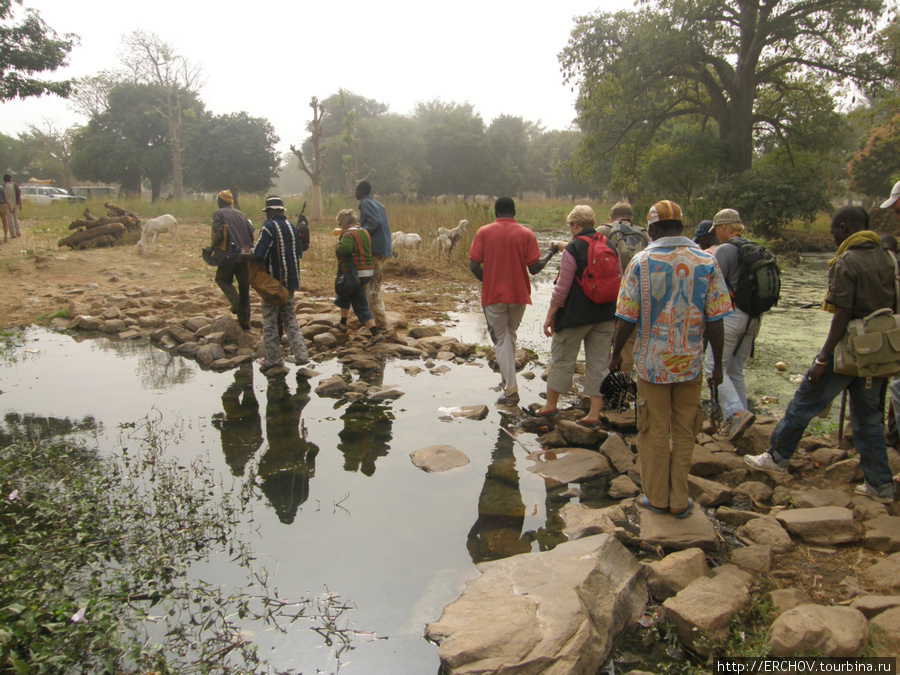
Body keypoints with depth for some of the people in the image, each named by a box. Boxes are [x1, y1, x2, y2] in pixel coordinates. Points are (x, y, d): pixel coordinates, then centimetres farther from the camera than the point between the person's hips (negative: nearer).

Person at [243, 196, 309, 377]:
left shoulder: (268, 227, -13)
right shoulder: (293, 228, 7)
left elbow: (257, 255, -19)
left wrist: (240, 255, -1)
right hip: (290, 282, 6)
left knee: (270, 323, 3)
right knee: (289, 318, 17)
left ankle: (274, 362, 7)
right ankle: (300, 353, 6)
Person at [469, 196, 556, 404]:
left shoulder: (484, 232, -5)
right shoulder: (526, 234, -4)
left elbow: (474, 266, -11)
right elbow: (534, 268, -8)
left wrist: (488, 281, 7)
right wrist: (550, 254, 11)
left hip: (493, 295, -2)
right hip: (519, 294, 2)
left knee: (501, 340, 5)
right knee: (510, 335, 23)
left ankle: (511, 390, -1)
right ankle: (507, 378, 33)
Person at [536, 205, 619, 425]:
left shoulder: (572, 249, -12)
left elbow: (562, 288, -14)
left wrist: (550, 316, -7)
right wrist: (614, 314, 20)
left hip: (575, 316, -5)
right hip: (605, 316, 6)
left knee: (562, 359, 9)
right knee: (598, 364, 8)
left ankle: (551, 404, 21)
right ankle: (594, 413, 10)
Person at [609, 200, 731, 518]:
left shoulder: (641, 262, -9)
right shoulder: (707, 262, -4)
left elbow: (627, 318, -9)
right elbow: (715, 321, -5)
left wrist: (616, 353, 6)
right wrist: (718, 363, 5)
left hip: (652, 363, -2)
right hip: (690, 363, 2)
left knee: (654, 432, 11)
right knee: (683, 432, 14)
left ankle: (656, 497, 22)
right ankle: (679, 500, 22)